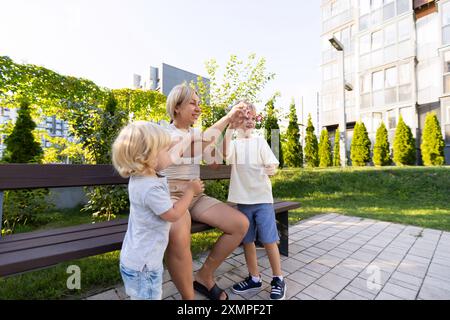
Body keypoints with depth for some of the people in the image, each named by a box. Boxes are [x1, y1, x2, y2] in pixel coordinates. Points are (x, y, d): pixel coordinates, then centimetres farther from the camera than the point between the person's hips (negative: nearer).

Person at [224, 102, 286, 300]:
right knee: (247, 240, 12)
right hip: (242, 200, 2)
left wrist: (272, 169, -25)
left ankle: (278, 280, 23)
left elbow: (272, 165, -2)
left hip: (262, 198, -2)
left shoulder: (260, 142, 4)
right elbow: (224, 155, -18)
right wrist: (230, 128, -20)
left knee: (269, 240, 3)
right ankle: (254, 278, 31)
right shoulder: (233, 143, 5)